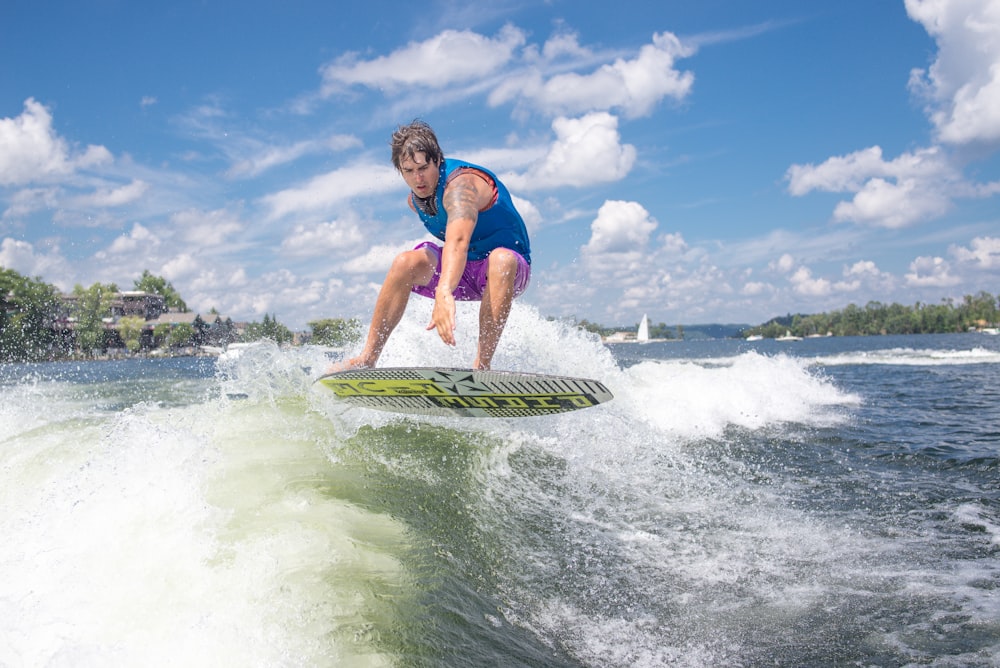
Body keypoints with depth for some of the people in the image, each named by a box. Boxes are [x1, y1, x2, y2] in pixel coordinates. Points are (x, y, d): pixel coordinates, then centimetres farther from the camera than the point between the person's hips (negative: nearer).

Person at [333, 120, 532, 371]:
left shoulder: (461, 184, -29)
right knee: (406, 262, -20)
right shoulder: (415, 199, -2)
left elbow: (458, 240, -49)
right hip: (460, 270, 6)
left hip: (507, 270, -6)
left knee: (502, 258, -40)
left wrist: (444, 294, -64)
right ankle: (367, 358, -17)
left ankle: (482, 365, -39)